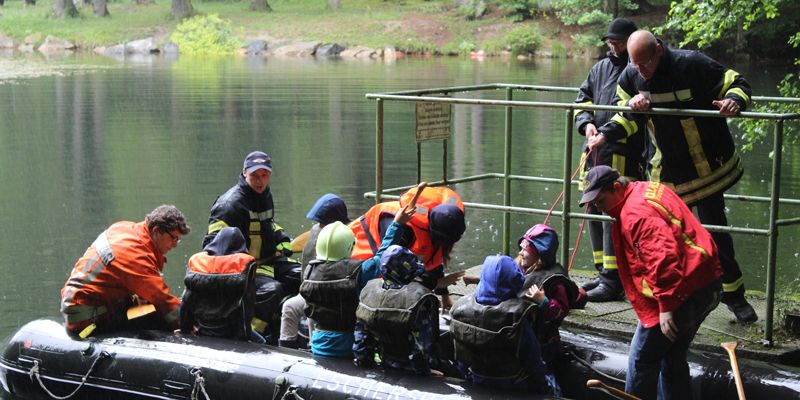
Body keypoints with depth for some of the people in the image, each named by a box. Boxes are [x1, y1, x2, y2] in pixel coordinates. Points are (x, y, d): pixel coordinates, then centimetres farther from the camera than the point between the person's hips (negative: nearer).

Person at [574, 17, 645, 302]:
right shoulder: (600, 68, 18)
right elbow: (581, 101, 21)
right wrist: (587, 123, 2)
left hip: (623, 153, -8)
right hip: (595, 151, 8)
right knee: (595, 211, 13)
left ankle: (612, 281, -11)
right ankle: (604, 272, 24)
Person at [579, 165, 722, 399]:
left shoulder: (636, 213, -19)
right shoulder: (648, 190, 14)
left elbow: (663, 256, -29)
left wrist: (666, 306, -26)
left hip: (686, 292, -11)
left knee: (642, 359, -1)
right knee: (673, 358, 21)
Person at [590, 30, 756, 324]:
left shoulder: (691, 65, -19)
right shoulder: (631, 77, -4)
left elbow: (737, 83, -12)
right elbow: (626, 116, 9)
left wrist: (734, 101, -34)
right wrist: (605, 134, -10)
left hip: (706, 166, -3)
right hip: (664, 172, 4)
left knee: (715, 228, 2)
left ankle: (734, 294, 15)